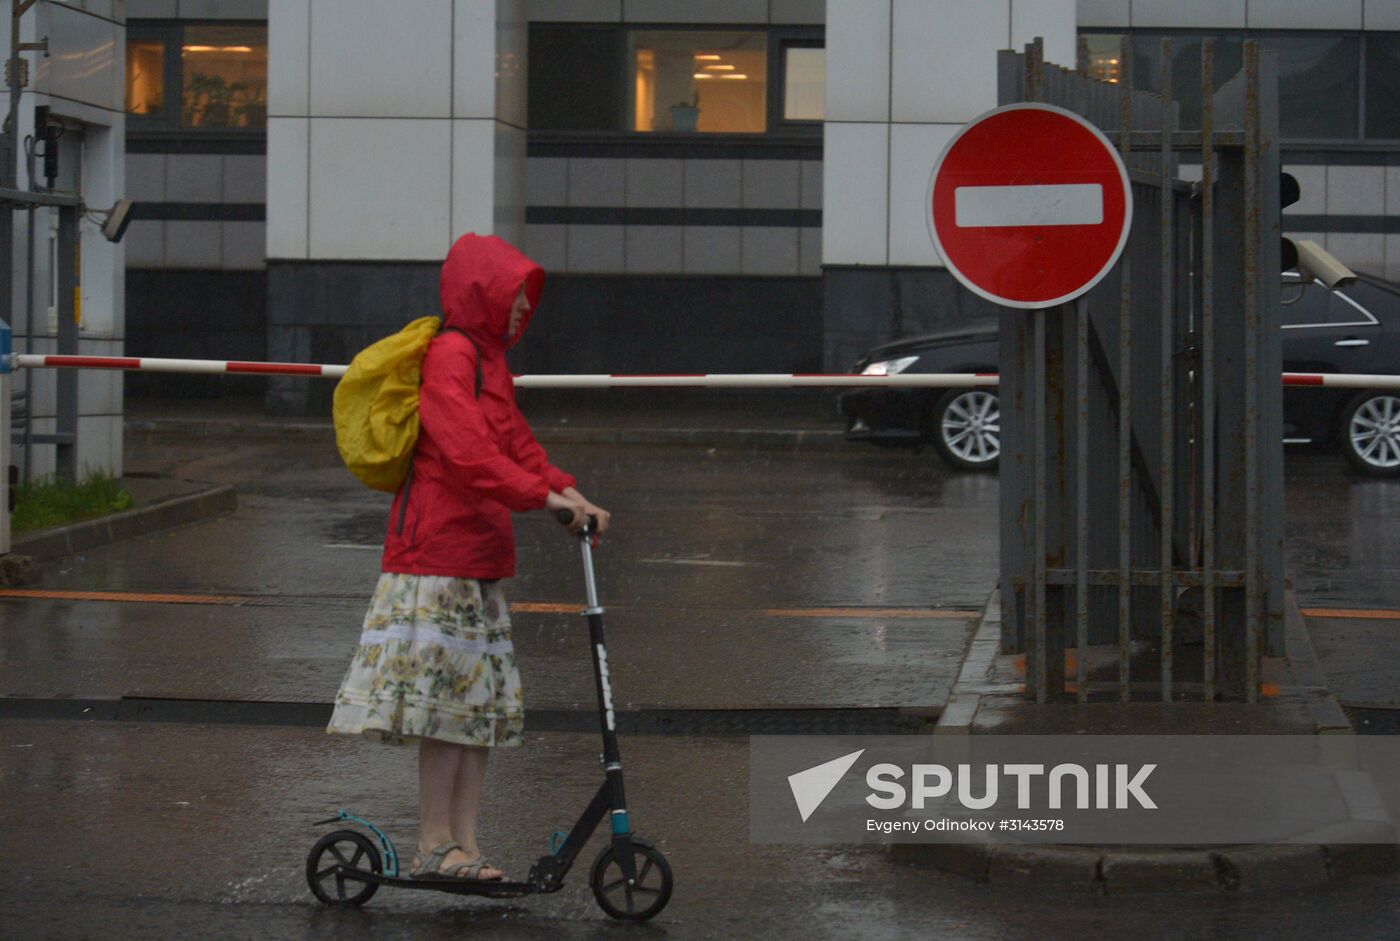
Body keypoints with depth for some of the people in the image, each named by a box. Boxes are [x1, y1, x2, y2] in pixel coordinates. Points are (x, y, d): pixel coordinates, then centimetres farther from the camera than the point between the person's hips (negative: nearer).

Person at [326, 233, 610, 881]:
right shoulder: (451, 354, -12)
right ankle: (435, 847, -2)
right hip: (439, 550, -10)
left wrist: (568, 492, 5)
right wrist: (541, 494, -26)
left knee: (483, 704, 9)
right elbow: (466, 449, -23)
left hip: (478, 553, 10)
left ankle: (463, 845, 12)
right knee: (447, 699, -8)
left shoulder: (489, 360, 20)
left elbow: (515, 443, 20)